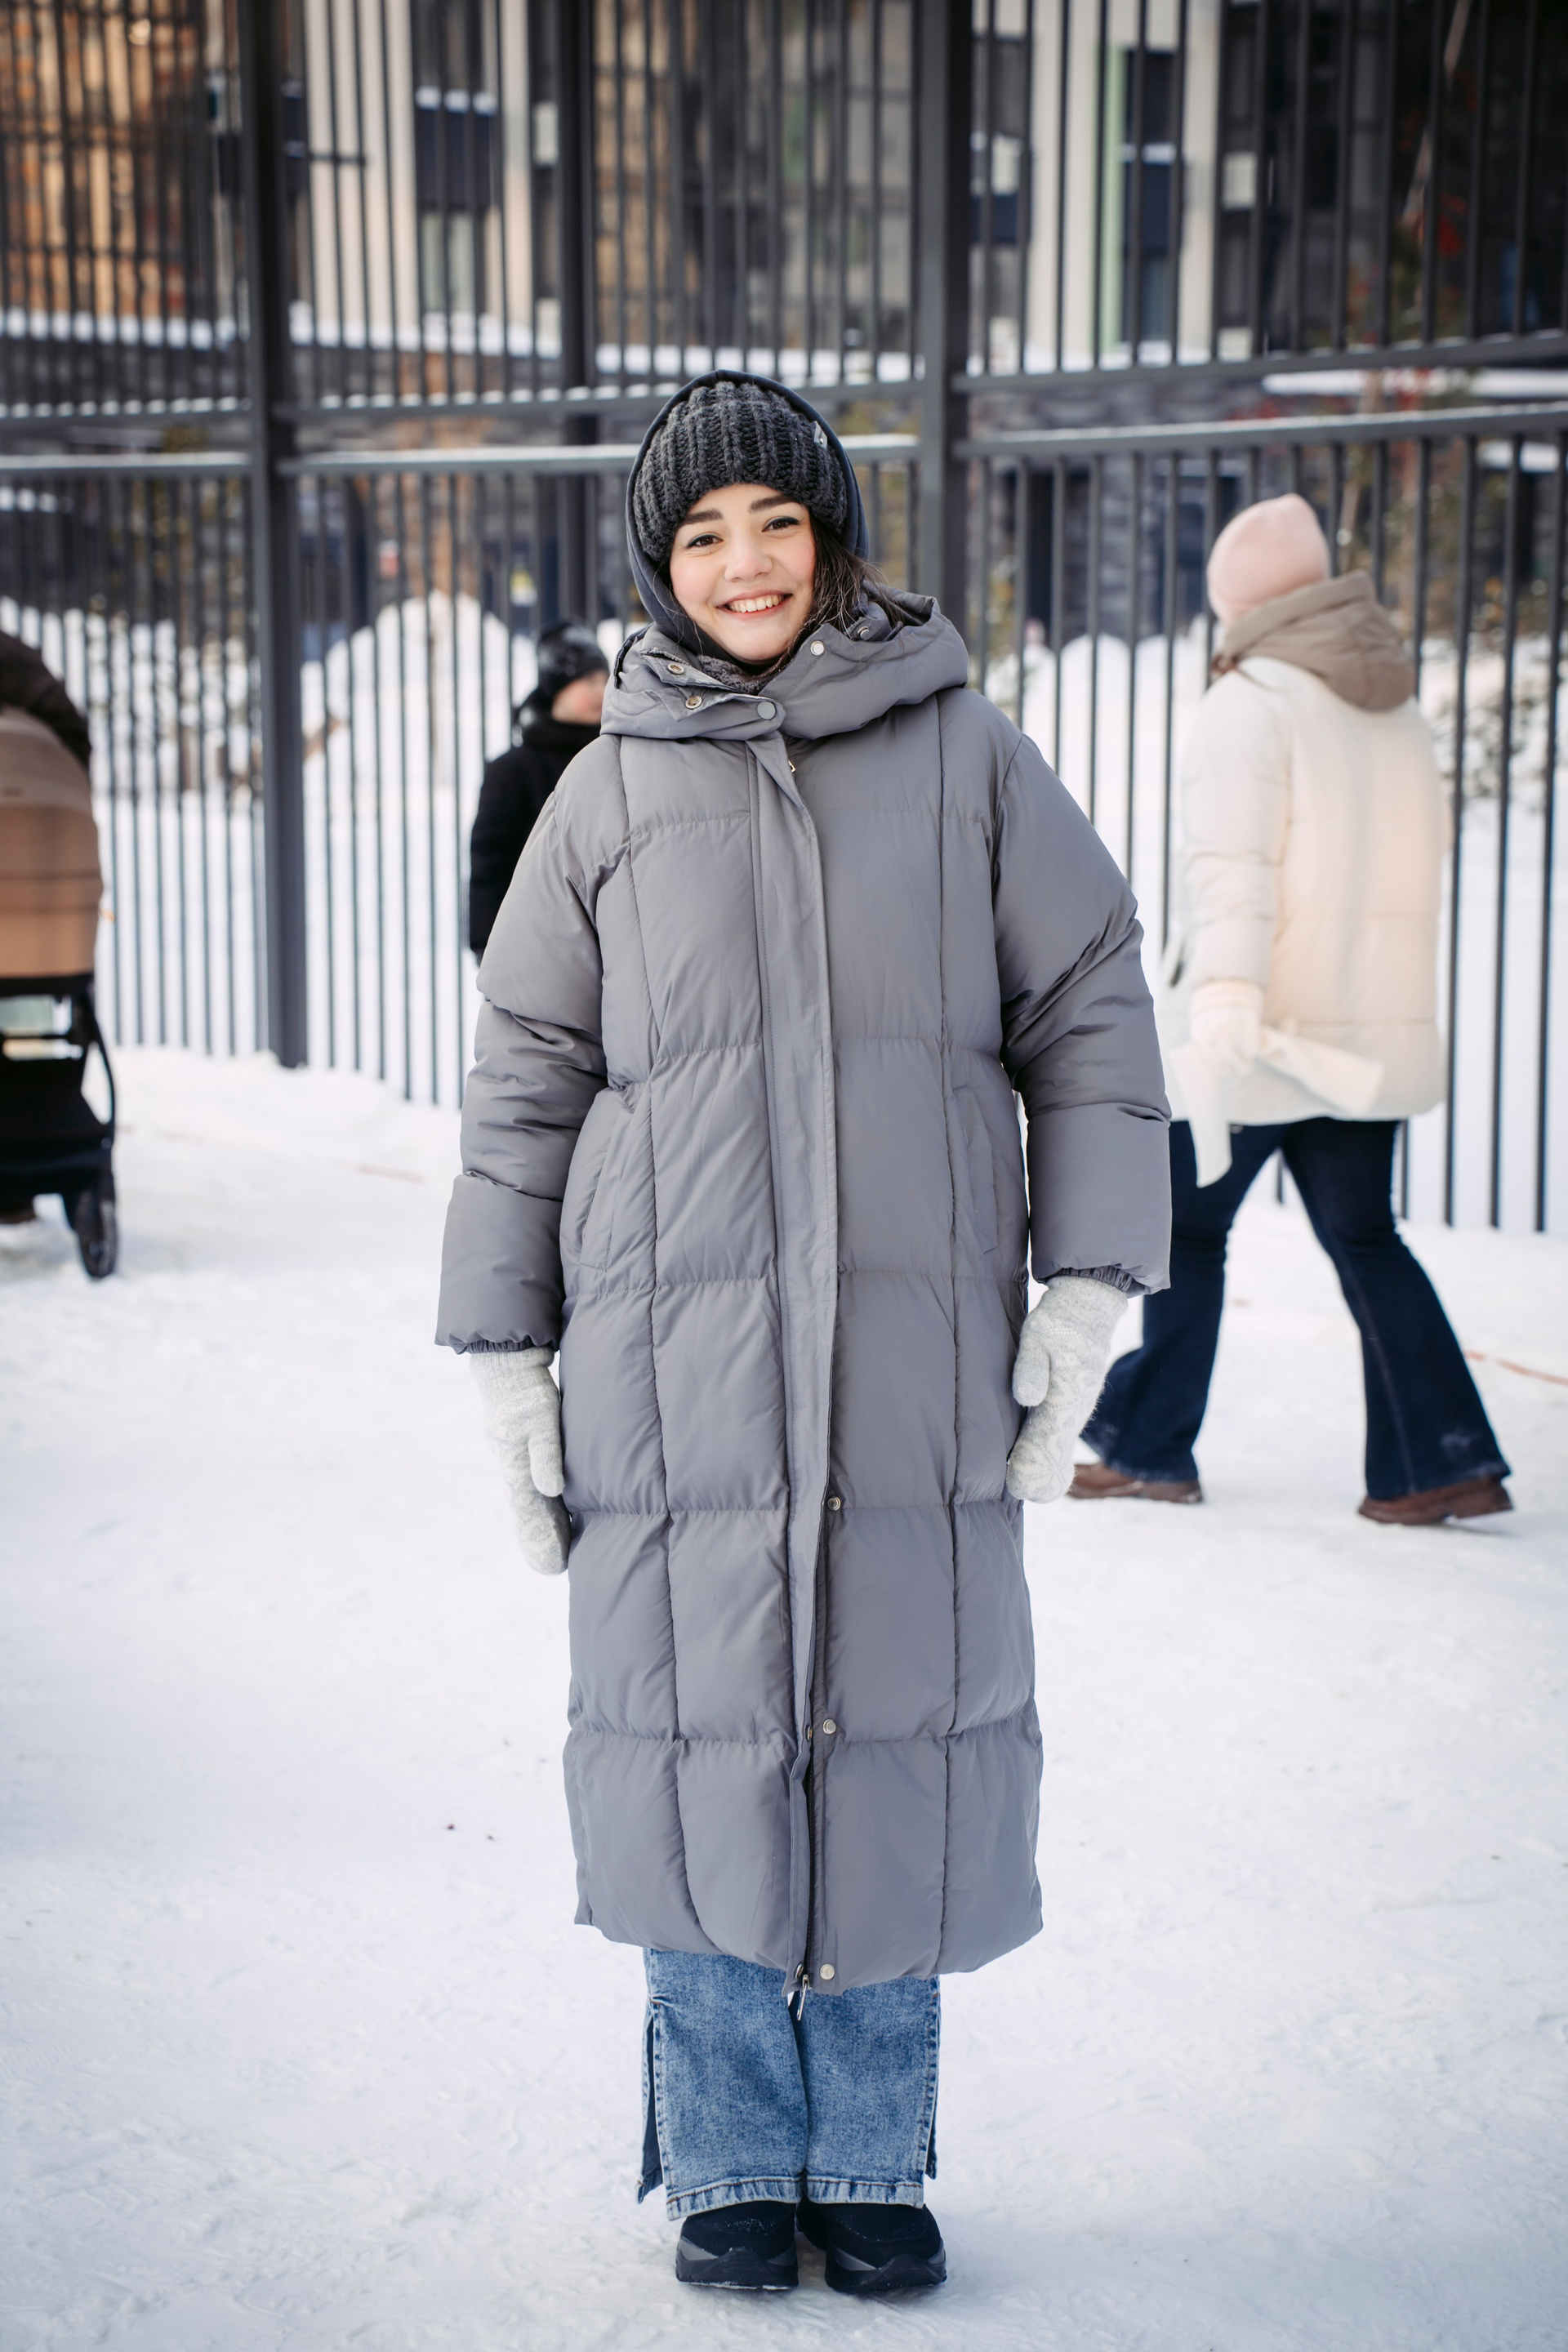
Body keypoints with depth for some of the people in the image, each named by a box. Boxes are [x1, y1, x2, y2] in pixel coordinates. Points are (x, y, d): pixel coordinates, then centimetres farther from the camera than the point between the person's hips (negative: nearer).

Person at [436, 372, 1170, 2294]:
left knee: (898, 1733, 4)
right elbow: (527, 1075, 10)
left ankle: (873, 2158, 21)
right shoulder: (616, 789, 7)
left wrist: (1087, 1293, -1)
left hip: (921, 1350, 0)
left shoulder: (964, 752, 5)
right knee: (702, 1730, 3)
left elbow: (1089, 1010, 7)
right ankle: (728, 2162, 20)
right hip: (680, 1352, 0)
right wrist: (506, 1357, 7)